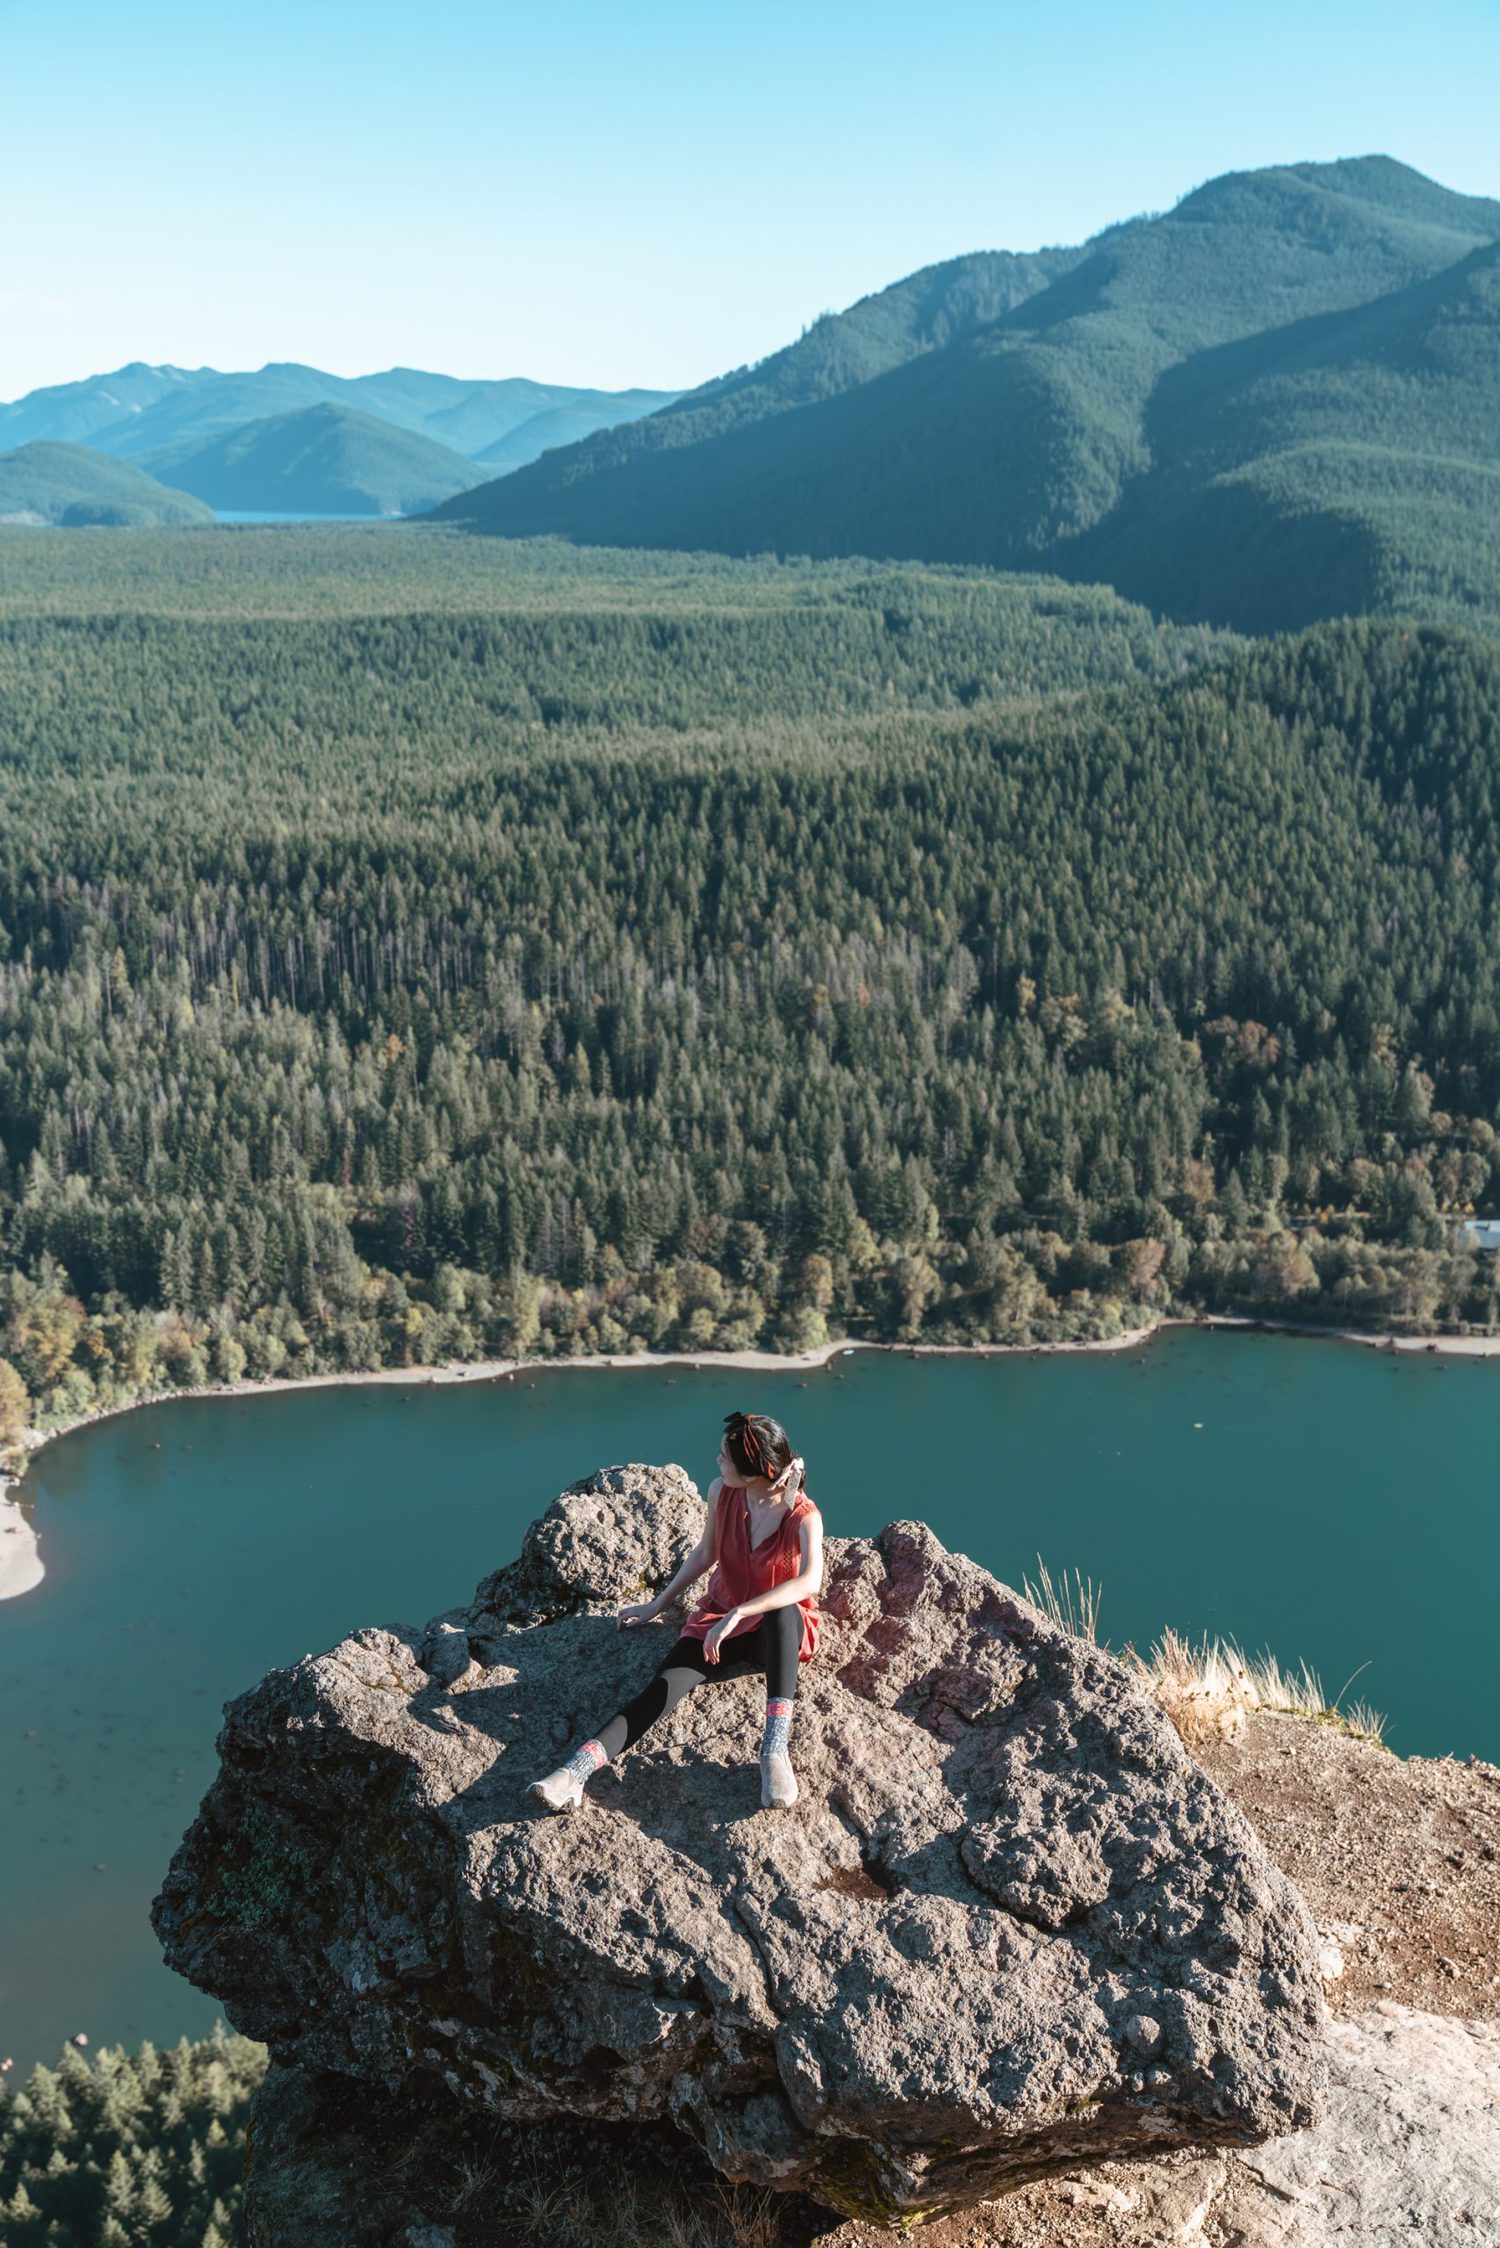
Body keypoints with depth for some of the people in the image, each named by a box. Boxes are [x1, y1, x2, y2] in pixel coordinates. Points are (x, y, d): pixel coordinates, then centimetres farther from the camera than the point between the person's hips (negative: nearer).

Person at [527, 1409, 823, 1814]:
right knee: (667, 1681, -24)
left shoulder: (803, 1516, -20)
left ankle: (775, 1749, -47)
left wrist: (739, 1613, -46)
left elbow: (810, 1581, -39)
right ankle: (576, 1770, -44)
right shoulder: (721, 1492, -5)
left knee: (783, 1610, -41)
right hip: (719, 1620, 4)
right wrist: (656, 1605, 17)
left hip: (783, 1630, -3)